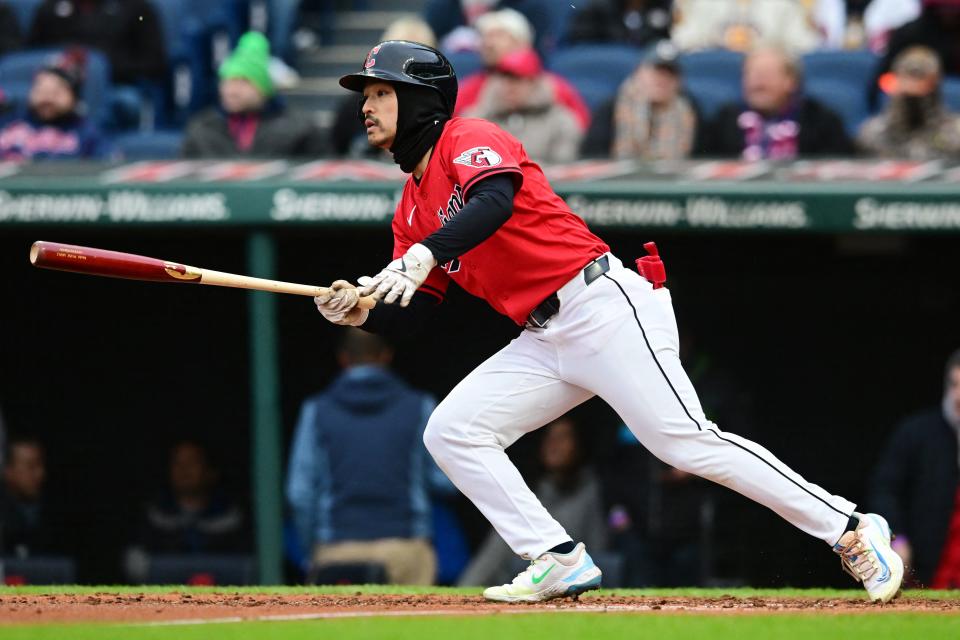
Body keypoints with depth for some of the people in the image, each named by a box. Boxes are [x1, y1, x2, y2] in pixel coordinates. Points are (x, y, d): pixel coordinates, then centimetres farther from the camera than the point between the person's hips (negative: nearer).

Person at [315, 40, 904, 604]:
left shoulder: (470, 140, -5)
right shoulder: (413, 207, 20)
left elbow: (496, 200, -28)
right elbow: (408, 317, 16)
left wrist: (425, 253, -41)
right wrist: (358, 311, -4)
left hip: (603, 306, -9)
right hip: (544, 341, 9)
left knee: (687, 443, -17)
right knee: (451, 433, -2)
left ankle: (851, 532, -13)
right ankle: (560, 561, -4)